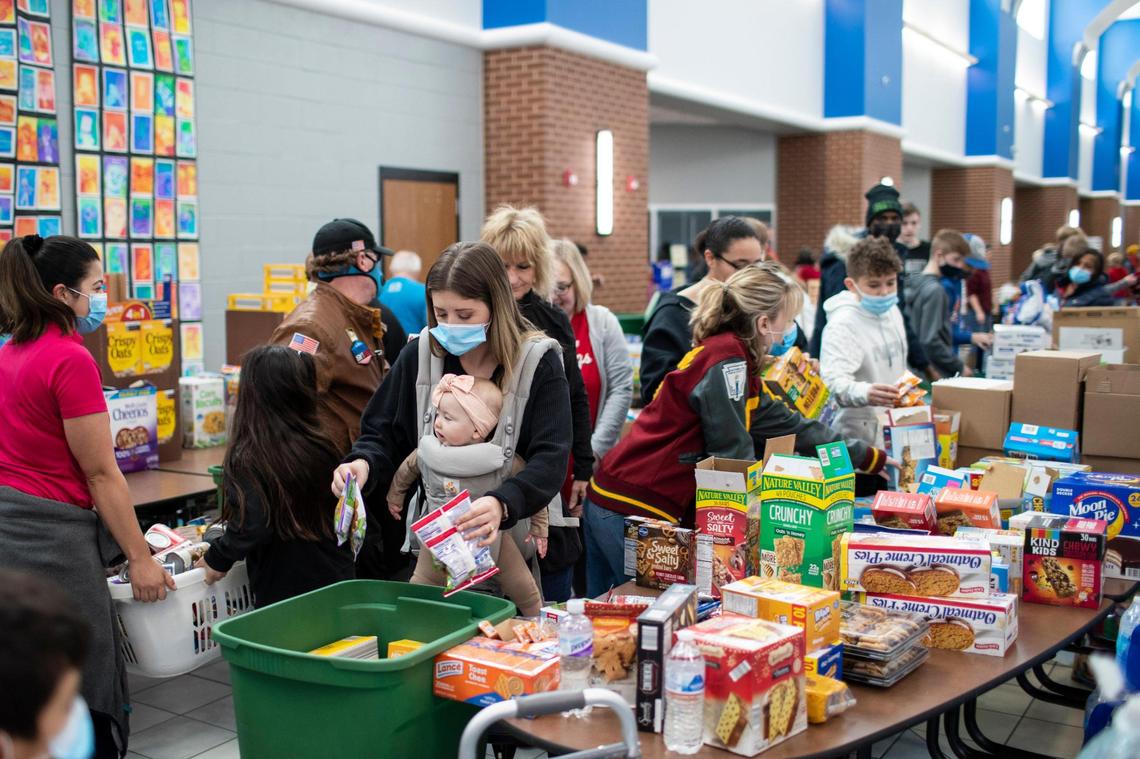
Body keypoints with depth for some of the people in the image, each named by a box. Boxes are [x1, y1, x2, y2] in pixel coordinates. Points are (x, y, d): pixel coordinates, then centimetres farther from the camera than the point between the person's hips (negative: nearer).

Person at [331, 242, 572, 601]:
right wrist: (363, 464, -19)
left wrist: (502, 504, -38)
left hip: (514, 542, -2)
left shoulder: (538, 362, -12)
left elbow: (550, 460, -20)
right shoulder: (420, 355, -2)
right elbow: (383, 434, 4)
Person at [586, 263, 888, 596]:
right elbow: (733, 453, -15)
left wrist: (874, 459, 30)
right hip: (633, 511, -10)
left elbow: (786, 425, 23)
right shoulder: (726, 356, -14)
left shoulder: (734, 362, 15)